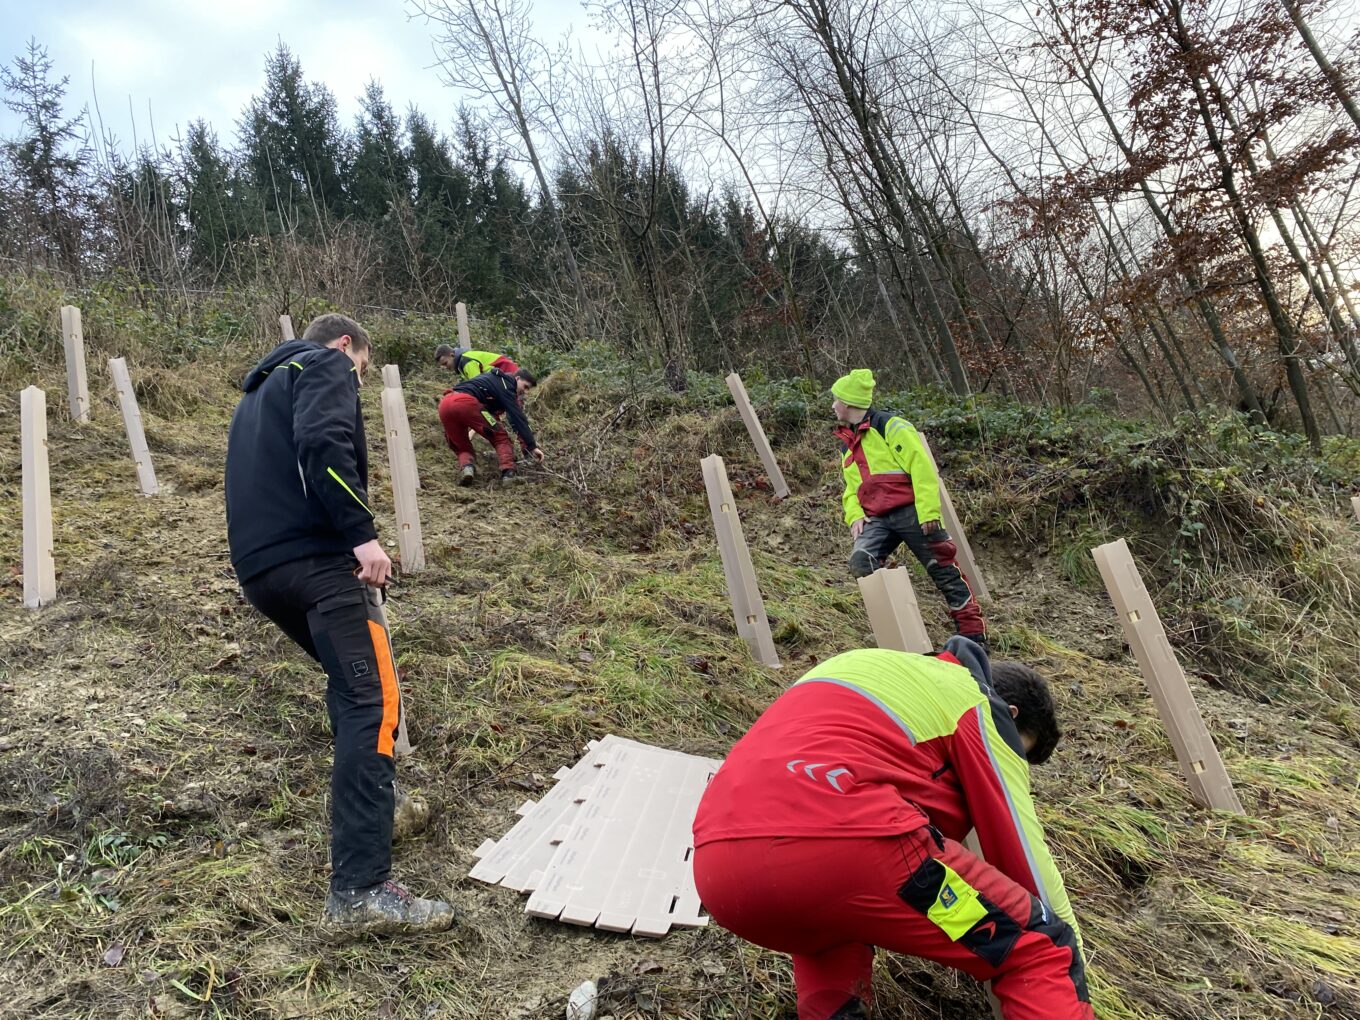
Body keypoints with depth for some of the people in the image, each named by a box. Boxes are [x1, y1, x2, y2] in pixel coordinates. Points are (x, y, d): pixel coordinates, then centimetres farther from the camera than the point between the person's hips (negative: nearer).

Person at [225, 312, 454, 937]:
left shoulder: (262, 389, 33)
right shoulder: (326, 365, 4)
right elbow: (323, 444, -17)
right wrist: (362, 532, -20)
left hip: (260, 569, 10)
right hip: (315, 558, -10)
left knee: (351, 685, 26)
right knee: (372, 704, -15)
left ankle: (368, 805, 38)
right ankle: (360, 891, -22)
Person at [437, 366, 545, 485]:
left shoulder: (495, 380, 33)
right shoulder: (505, 385, 7)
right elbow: (517, 416, -2)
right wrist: (532, 446, -5)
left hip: (444, 404, 8)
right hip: (465, 402, -8)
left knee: (462, 447, 20)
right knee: (501, 438, 5)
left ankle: (466, 466, -11)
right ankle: (508, 473, -13)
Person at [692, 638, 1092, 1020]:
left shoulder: (873, 668, 37)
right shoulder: (976, 705, 18)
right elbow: (1024, 852, 18)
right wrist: (1069, 966, 33)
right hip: (841, 846, -7)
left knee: (824, 929, 40)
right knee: (1036, 946, 10)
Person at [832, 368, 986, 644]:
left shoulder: (889, 425, -4)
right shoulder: (847, 443, 21)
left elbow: (921, 466, -12)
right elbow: (852, 489, 25)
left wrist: (928, 511, -19)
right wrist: (855, 516, 5)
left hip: (911, 511, -6)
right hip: (877, 520, 6)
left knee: (944, 571, 0)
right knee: (860, 561, -21)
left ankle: (973, 633, 11)